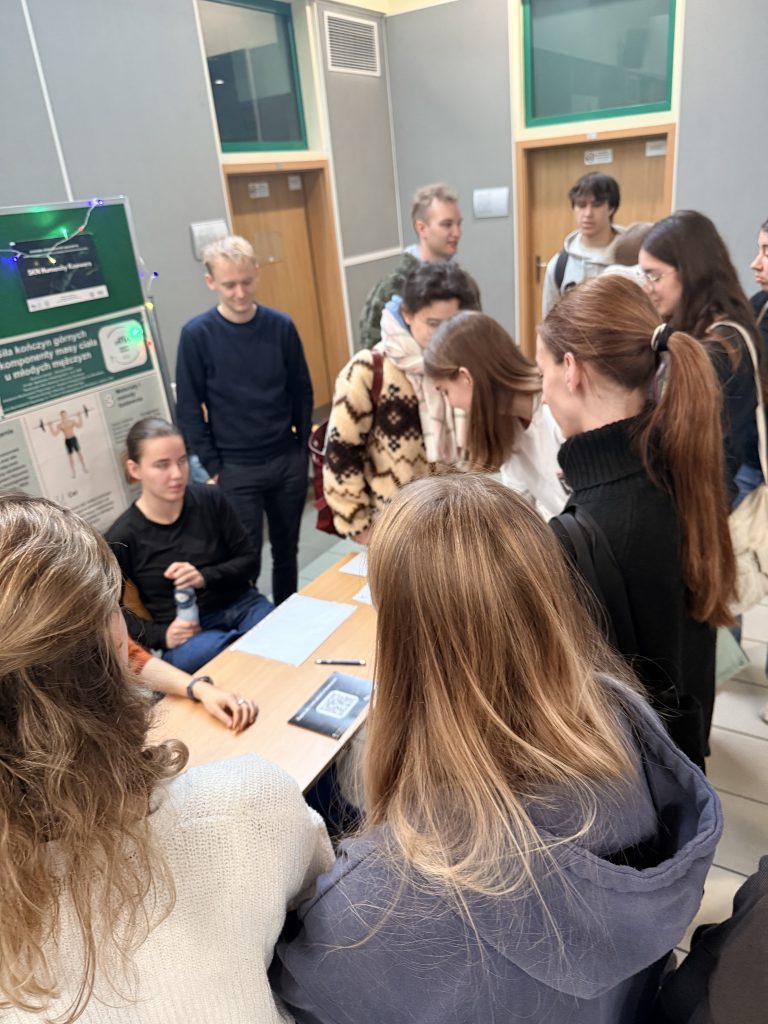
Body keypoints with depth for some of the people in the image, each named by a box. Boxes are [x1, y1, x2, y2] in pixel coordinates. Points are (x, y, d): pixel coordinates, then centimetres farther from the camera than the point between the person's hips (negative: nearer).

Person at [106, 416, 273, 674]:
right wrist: (161, 636, -9)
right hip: (188, 634, -2)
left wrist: (205, 577, -12)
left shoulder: (210, 499, 1)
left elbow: (250, 561, 7)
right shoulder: (123, 537, -5)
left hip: (244, 606, 3)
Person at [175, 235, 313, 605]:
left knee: (287, 550, 17)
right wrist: (213, 467, -8)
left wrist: (302, 445, 4)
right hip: (236, 469, -3)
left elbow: (302, 392, 6)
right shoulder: (197, 335, -9)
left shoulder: (281, 326, -2)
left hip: (288, 461, 3)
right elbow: (189, 409, -6)